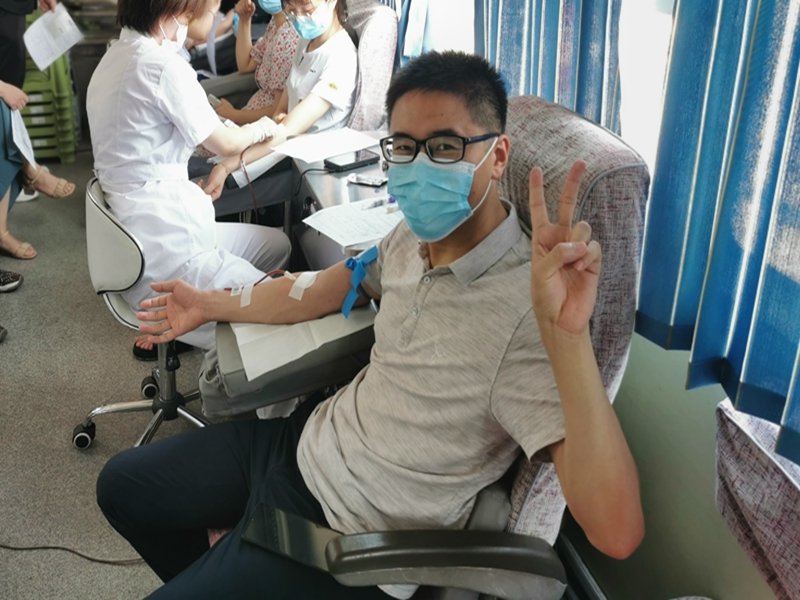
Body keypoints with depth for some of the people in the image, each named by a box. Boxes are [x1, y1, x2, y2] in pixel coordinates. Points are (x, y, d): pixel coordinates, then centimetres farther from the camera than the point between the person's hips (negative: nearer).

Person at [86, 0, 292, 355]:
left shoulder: (117, 57, 13)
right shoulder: (162, 65, -15)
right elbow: (225, 144, -6)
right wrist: (261, 128, 13)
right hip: (164, 243, -10)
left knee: (278, 245, 17)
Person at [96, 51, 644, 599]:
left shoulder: (526, 312, -30)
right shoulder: (414, 237, -6)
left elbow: (618, 532, -36)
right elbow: (323, 290, 13)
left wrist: (569, 334, -49)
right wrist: (212, 306, 24)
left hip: (341, 531, -7)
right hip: (306, 433, 7)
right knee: (122, 486, 21)